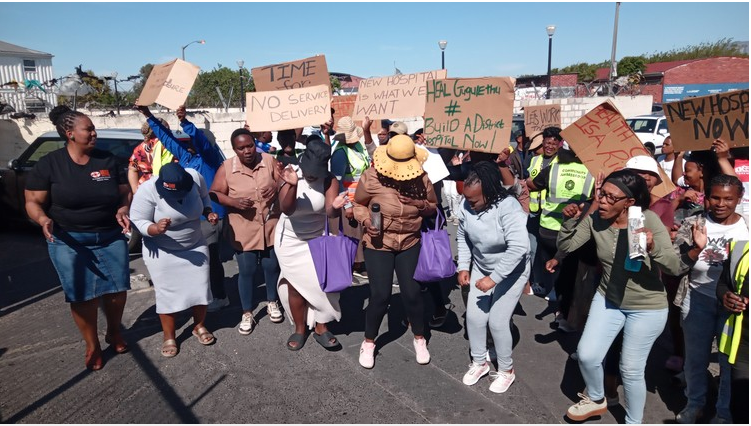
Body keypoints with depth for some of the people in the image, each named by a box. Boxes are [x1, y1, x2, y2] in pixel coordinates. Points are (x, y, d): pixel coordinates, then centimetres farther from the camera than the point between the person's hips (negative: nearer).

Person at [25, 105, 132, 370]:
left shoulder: (107, 160, 3)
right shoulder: (49, 164, -5)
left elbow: (124, 193, 7)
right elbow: (33, 202, -2)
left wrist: (123, 210, -14)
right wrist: (43, 220, -23)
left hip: (111, 237, 3)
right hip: (69, 241, -2)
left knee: (117, 289, 6)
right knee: (82, 296, 2)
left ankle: (114, 332, 33)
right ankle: (92, 346, 22)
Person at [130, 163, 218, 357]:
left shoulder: (195, 177, -18)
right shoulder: (147, 190, -27)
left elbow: (203, 197, 4)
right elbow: (137, 221, -20)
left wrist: (209, 212, -14)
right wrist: (155, 229, -38)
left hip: (195, 246, 3)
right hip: (162, 252, -3)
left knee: (200, 287, 9)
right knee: (167, 294, 4)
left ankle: (199, 326, 31)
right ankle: (169, 337, 23)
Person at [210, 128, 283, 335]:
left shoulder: (269, 160, -4)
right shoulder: (226, 168, -8)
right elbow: (214, 193, -4)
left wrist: (277, 187, -22)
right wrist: (233, 202, -22)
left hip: (271, 226, 2)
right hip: (243, 230, -1)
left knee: (272, 266, 15)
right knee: (246, 271, 6)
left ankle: (272, 303, 38)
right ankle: (247, 314, 23)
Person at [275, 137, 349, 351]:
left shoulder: (329, 180, -18)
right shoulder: (291, 174, -19)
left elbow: (330, 212, -29)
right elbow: (286, 209, -29)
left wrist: (335, 207, -52)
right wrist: (293, 185, -46)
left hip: (318, 237, 1)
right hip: (290, 240, 0)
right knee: (296, 284, 8)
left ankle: (321, 327, 17)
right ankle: (299, 329, 25)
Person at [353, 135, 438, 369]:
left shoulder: (421, 178, -10)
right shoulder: (371, 177, -17)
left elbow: (432, 206, 4)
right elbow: (358, 204, -2)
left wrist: (421, 205, -19)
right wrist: (366, 220, -22)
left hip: (410, 243, 2)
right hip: (378, 243, -2)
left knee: (411, 292, 2)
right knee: (380, 295, -4)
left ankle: (419, 339, 28)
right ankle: (369, 342, 22)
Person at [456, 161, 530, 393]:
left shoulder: (508, 208, -32)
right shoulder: (468, 207, -15)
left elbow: (519, 248, -38)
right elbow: (462, 236, 2)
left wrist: (494, 278, -36)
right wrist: (463, 267, -3)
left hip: (511, 272, -5)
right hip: (481, 268, 6)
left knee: (497, 322, -4)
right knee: (474, 317, 7)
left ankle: (506, 370, 23)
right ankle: (479, 363, 31)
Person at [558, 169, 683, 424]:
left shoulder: (649, 220, -22)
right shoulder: (594, 219, -12)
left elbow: (675, 267, -23)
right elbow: (565, 248, -9)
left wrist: (653, 247, -43)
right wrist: (570, 221, -25)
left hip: (647, 308, -3)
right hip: (607, 299, 4)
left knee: (631, 370, 6)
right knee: (586, 355, 2)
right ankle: (596, 400, 33)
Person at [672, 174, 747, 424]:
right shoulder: (692, 224, -4)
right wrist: (696, 248, -24)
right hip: (698, 299, 0)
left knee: (731, 359, 14)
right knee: (695, 356, 16)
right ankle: (694, 403, 38)